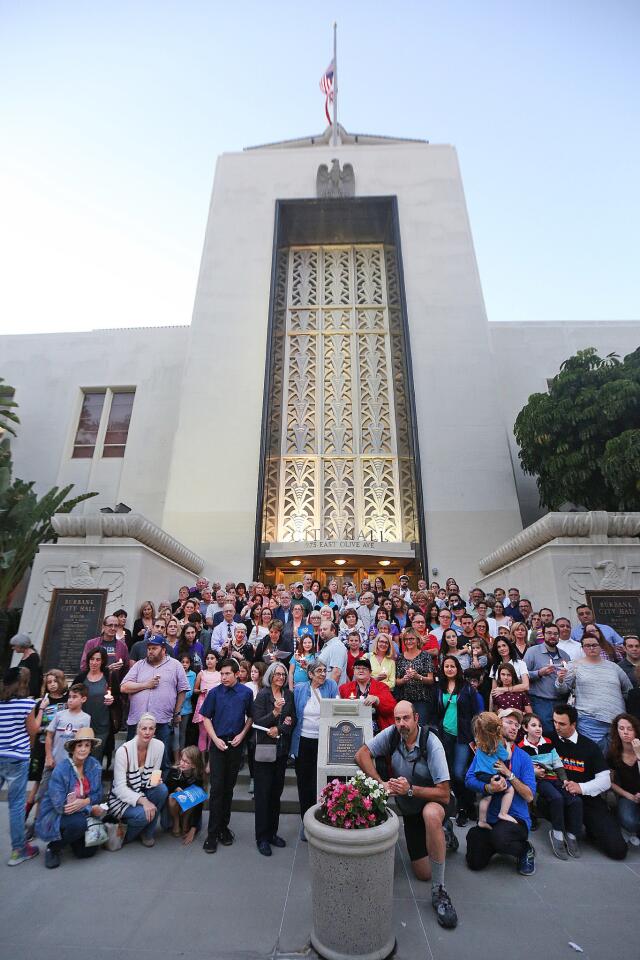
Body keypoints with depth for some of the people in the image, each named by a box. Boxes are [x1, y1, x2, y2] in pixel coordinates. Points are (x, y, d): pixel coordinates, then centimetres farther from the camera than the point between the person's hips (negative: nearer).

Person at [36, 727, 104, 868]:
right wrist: (91, 808, -25)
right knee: (79, 822, -33)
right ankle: (53, 847, -3)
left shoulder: (95, 765, -9)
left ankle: (70, 837, 22)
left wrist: (84, 802, -25)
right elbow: (60, 806, -24)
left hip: (81, 813, 5)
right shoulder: (61, 770, -22)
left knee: (87, 851, -8)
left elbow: (98, 794, -4)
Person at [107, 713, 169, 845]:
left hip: (142, 792, 4)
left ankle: (148, 833, -2)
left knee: (162, 789, -25)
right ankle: (123, 834, 4)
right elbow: (120, 787, -22)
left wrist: (155, 780, -24)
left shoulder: (159, 746, -11)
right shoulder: (124, 750, -22)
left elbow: (154, 775, 1)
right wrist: (143, 801, -35)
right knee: (143, 813, -31)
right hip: (121, 797, -4)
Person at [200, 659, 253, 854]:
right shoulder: (214, 693, -6)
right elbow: (206, 718, 1)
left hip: (236, 745, 1)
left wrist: (242, 735, -5)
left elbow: (251, 717, 7)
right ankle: (213, 832, 10)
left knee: (229, 788, 13)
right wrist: (216, 739, -8)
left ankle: (224, 826, 28)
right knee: (217, 788, -1)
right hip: (218, 744, -1)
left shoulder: (246, 692, -4)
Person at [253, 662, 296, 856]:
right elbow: (257, 722, -13)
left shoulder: (288, 695, 5)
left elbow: (293, 720, 4)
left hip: (282, 749, 4)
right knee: (263, 793, 3)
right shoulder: (263, 694, -7)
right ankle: (262, 838, 15)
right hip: (264, 749, -4)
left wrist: (279, 729, -12)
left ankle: (272, 833, 25)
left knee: (276, 792, 11)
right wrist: (275, 713, -26)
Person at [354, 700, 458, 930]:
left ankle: (439, 892, -21)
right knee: (423, 874, 5)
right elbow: (361, 755, -14)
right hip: (408, 808, 4)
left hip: (433, 801, -4)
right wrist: (381, 784, -23)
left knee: (431, 815, -39)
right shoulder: (391, 734, -18)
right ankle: (443, 838, 35)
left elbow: (444, 794, -27)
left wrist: (410, 790, -35)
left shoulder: (432, 744, -28)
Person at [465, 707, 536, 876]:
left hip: (516, 817, -2)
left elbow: (529, 796, -7)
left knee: (499, 837, -34)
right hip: (489, 817, 2)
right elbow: (469, 779, -7)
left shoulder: (523, 758, -1)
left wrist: (509, 774, -19)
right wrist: (488, 788, -26)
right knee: (475, 863, -9)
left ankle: (525, 850, 1)